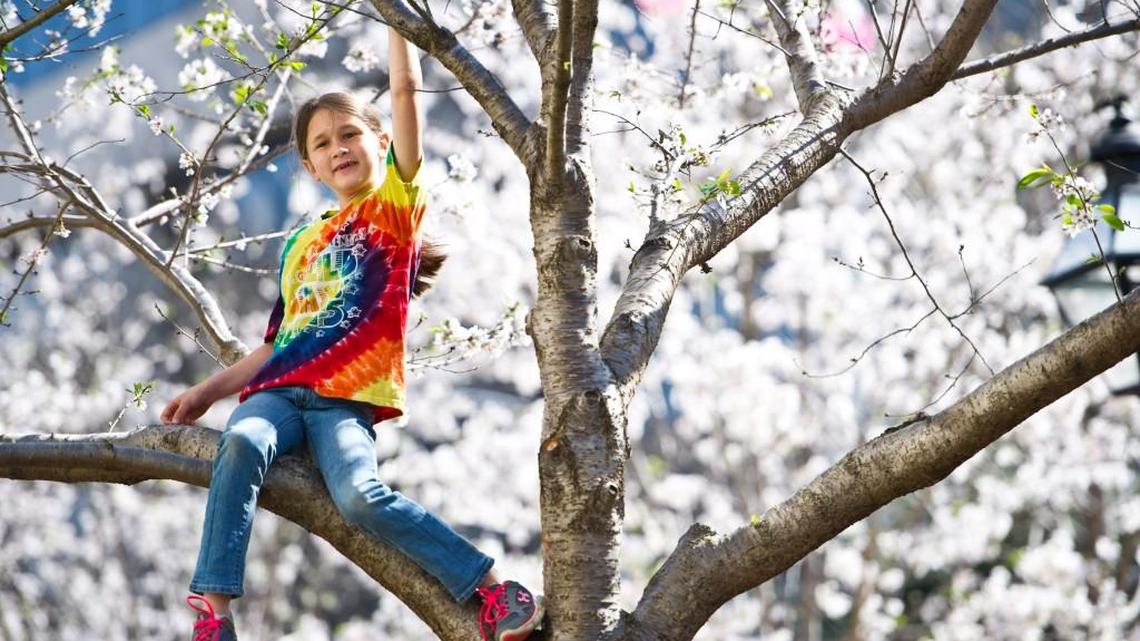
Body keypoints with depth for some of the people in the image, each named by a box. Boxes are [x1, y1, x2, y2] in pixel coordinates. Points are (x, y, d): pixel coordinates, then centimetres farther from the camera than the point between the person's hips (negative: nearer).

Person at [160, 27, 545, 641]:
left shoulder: (396, 204, 12)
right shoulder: (301, 243, 26)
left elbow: (406, 86, 4)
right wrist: (207, 390, 21)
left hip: (345, 401, -4)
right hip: (279, 390, 4)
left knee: (362, 496, -30)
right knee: (241, 442, -30)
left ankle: (494, 590, -17)